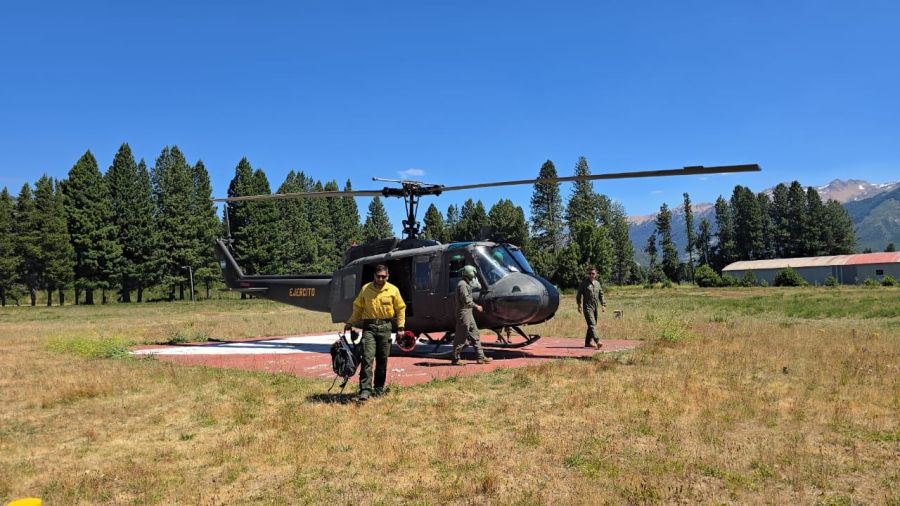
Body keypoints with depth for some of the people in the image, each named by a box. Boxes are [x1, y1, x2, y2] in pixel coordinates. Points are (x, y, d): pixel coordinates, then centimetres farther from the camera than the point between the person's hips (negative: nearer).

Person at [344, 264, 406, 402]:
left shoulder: (393, 290, 2)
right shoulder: (365, 289, 3)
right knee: (367, 358, -11)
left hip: (385, 327, 1)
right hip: (369, 327, -1)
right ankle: (365, 390, -12)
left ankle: (379, 388, 22)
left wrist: (400, 326, 3)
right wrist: (350, 323, 6)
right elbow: (358, 307, 12)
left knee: (382, 360, 8)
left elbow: (401, 308, 9)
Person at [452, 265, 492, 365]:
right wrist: (476, 307, -10)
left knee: (475, 335, 11)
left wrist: (475, 305, 13)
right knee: (461, 337, -4)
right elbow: (466, 301, -21)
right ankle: (455, 359, 4)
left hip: (468, 314, 11)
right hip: (463, 313, -11)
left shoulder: (466, 284, 18)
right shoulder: (462, 284, -16)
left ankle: (481, 357, 15)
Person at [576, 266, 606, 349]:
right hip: (587, 307, -7)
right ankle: (597, 341, -28)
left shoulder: (597, 283, 14)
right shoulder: (584, 283, -2)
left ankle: (588, 342, 19)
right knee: (592, 324, -16)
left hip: (595, 308, 7)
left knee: (593, 325, 10)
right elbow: (579, 295, -1)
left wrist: (603, 305, 9)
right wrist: (579, 305, -9)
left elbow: (601, 295, 19)